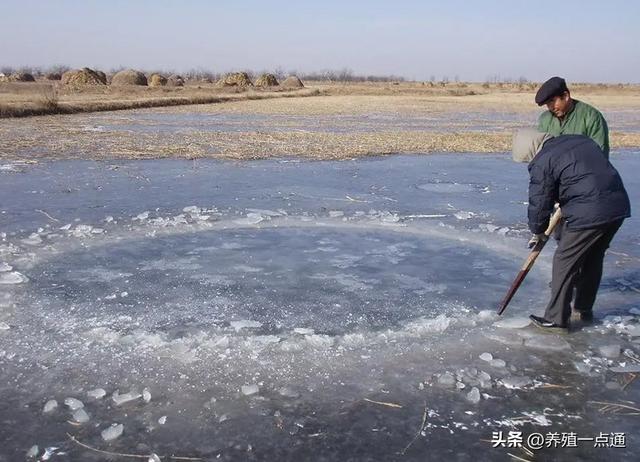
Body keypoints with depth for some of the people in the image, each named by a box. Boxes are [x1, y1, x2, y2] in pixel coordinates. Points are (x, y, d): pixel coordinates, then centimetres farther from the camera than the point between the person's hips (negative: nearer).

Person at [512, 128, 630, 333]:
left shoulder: (542, 162, -6)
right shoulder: (580, 139, 16)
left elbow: (539, 202, -1)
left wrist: (537, 232, 16)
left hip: (589, 214, -8)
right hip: (619, 206, 8)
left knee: (565, 262, 5)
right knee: (593, 259, 22)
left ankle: (556, 319, 11)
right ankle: (585, 309, 36)